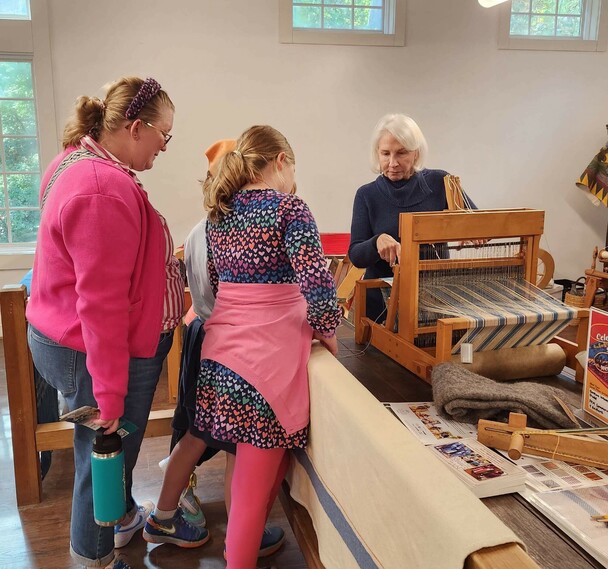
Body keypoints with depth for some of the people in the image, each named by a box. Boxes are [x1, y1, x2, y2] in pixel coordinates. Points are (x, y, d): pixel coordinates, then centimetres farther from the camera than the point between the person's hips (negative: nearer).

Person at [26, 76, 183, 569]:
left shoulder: (82, 163, 7)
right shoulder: (104, 191, -28)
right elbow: (101, 303, -29)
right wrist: (110, 393, -24)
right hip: (99, 350, -10)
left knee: (116, 447, 26)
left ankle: (123, 516, 49)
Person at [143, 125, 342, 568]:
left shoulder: (219, 211, 11)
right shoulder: (289, 208, -10)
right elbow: (317, 283, -19)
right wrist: (327, 331, -3)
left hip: (219, 346, 8)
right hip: (269, 354, -8)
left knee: (198, 435, 28)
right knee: (257, 479, 3)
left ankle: (163, 520, 49)